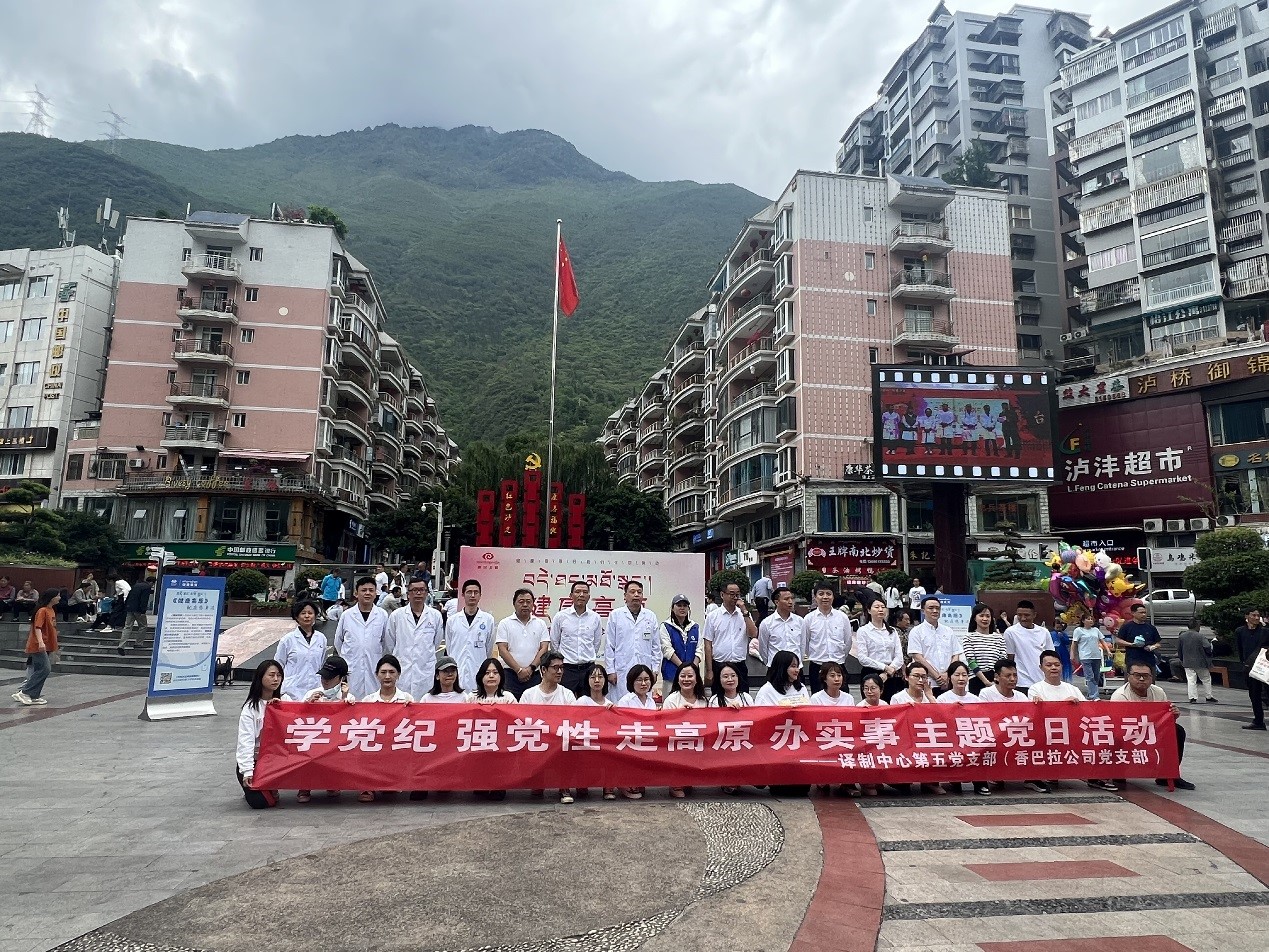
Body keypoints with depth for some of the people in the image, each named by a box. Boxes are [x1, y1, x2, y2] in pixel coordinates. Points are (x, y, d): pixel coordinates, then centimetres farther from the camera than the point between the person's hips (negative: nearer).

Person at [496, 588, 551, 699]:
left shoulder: (540, 624, 11)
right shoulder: (505, 623, 5)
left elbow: (544, 648, 5)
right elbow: (502, 650, -3)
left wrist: (531, 668, -8)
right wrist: (519, 670, -11)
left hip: (534, 674, 2)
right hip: (510, 674, -2)